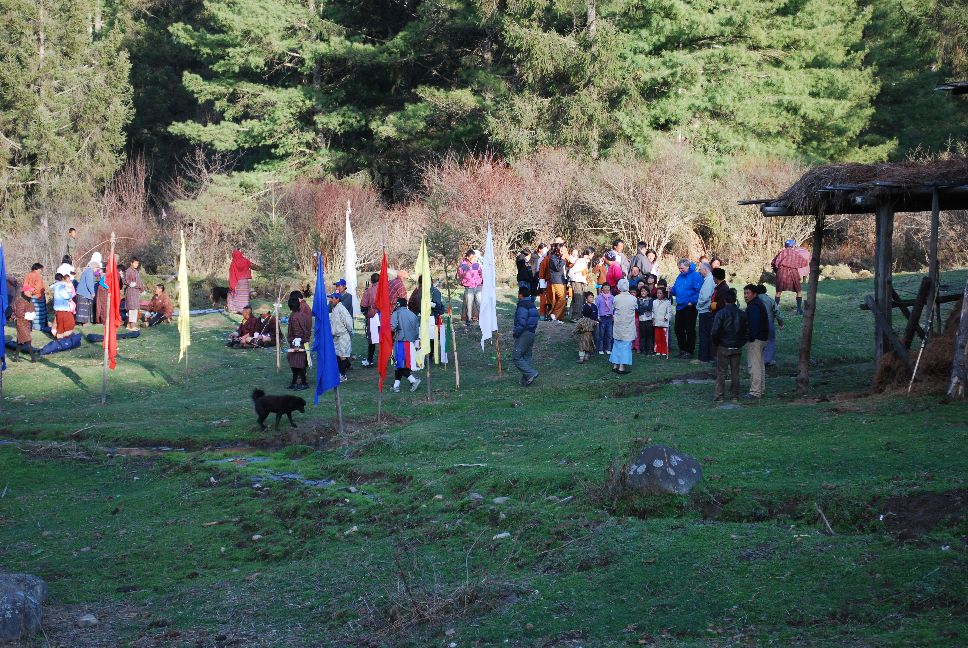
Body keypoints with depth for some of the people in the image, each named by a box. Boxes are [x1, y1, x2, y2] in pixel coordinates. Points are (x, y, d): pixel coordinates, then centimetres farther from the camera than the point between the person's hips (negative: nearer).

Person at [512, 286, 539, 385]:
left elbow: (521, 323, -23)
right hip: (531, 333, 10)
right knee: (527, 357, 12)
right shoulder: (532, 305, 14)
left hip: (523, 334, -10)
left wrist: (516, 333, -12)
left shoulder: (522, 306, -16)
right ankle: (526, 381, 13)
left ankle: (531, 373, -14)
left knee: (516, 357, -5)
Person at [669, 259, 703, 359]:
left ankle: (689, 351, 6)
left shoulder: (695, 276, -12)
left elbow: (698, 291, -18)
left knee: (690, 330, -1)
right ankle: (682, 349, 24)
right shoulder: (680, 277, 14)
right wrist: (671, 291, 0)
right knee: (678, 329, 11)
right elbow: (675, 290, 21)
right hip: (679, 307, 8)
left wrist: (692, 302, -21)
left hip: (689, 307, -8)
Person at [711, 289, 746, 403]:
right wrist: (741, 343, 13)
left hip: (723, 347, -4)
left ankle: (719, 396, 3)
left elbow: (715, 331, -17)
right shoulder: (741, 314, 1)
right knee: (735, 372, 10)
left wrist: (716, 342, 0)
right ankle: (735, 396, 14)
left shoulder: (721, 313, -12)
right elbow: (746, 330, 4)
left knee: (721, 372, 3)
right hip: (737, 348, 4)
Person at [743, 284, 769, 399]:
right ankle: (761, 389, 26)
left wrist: (751, 338, -20)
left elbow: (753, 325, -24)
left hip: (755, 340, -11)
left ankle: (755, 391, -7)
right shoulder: (758, 304, 16)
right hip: (762, 338, 11)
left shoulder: (754, 307, -18)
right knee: (760, 365, 18)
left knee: (754, 366, -8)